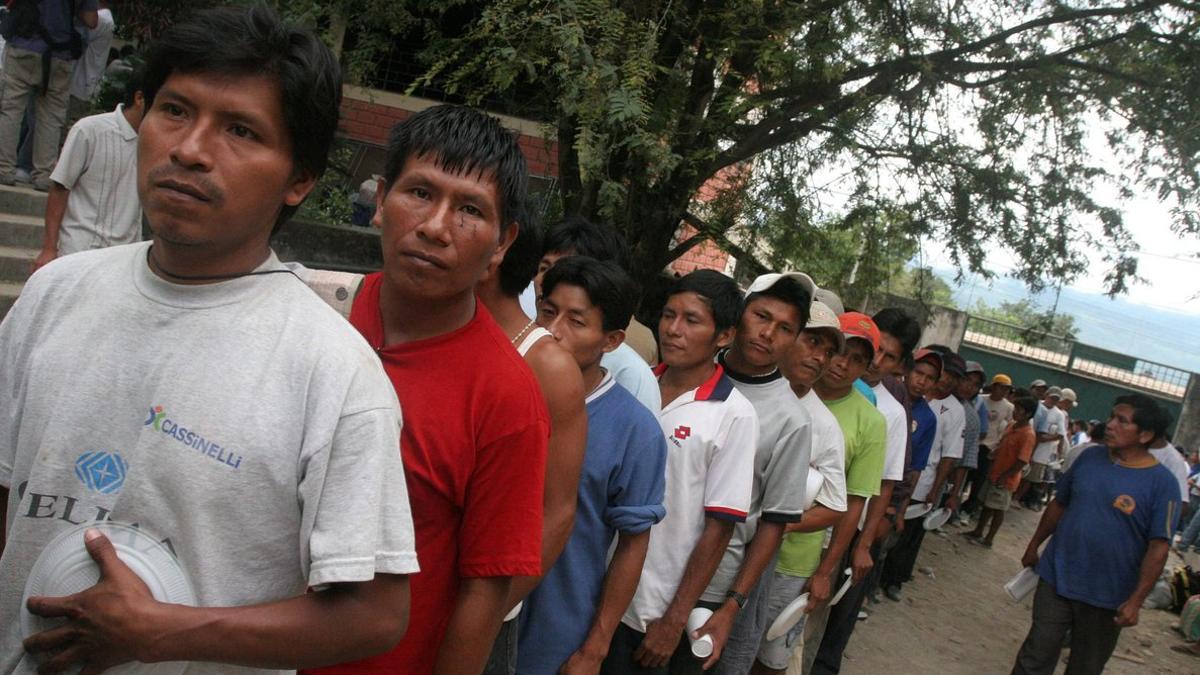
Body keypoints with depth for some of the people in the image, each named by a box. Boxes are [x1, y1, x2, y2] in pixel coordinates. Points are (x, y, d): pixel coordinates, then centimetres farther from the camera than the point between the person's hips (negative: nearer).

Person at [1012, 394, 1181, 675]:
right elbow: (1059, 504, 11)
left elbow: (1158, 548, -14)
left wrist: (1135, 601, -19)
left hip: (1106, 597, -2)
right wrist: (1034, 546, 16)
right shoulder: (1090, 457, -1)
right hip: (1055, 579, 3)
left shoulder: (1162, 484, -13)